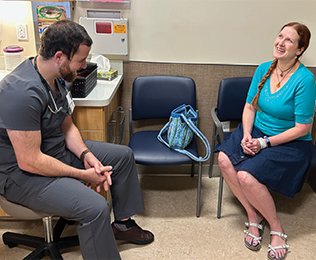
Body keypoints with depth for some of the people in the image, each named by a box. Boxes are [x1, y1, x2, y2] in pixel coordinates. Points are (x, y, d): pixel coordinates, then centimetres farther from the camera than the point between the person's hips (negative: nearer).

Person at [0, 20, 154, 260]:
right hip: (23, 173, -10)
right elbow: (29, 161, -30)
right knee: (95, 207, -31)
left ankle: (123, 223, 25)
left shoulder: (55, 77, -1)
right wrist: (83, 175, -21)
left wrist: (86, 154, -9)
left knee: (123, 155, 11)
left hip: (58, 150, 10)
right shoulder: (23, 93, -32)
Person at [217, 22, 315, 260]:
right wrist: (246, 135, -11)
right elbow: (250, 107, 6)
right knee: (225, 159, -21)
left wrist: (265, 143, -19)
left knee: (246, 176, -27)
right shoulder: (263, 69, 1)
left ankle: (276, 227, 3)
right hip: (257, 131, 6)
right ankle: (253, 216, 0)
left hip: (290, 143, -6)